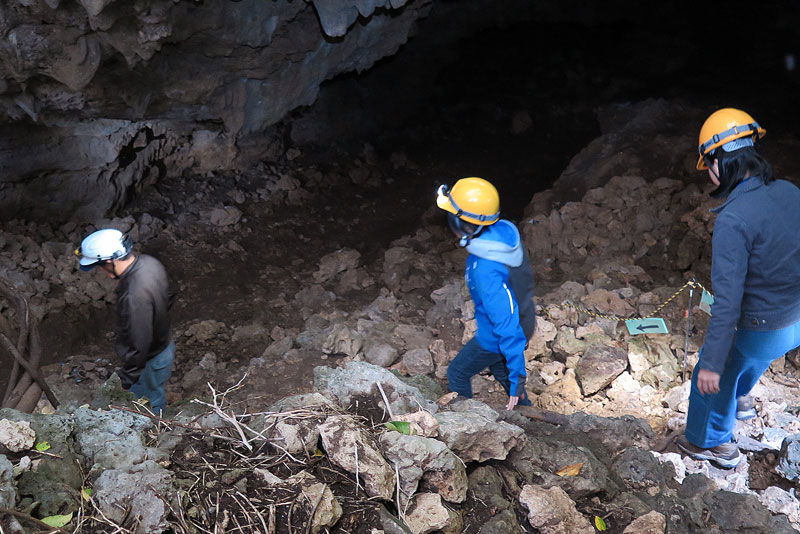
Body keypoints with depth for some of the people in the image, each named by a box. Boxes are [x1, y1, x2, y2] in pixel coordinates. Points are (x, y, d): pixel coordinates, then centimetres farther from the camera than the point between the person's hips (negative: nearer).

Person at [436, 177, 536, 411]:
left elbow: (507, 324, -38)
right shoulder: (506, 230, -15)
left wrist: (517, 376, -31)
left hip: (496, 337, -8)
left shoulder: (486, 270, -41)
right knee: (499, 367, 34)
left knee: (458, 373, 18)